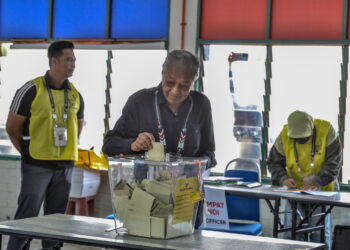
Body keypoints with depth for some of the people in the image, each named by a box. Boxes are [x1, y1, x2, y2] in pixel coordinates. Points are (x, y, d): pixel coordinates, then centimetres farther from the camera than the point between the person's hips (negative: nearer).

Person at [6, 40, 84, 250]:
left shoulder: (76, 95, 8)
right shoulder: (31, 90, -8)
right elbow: (12, 127, -2)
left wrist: (68, 150, 13)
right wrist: (28, 153, 2)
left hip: (65, 166, 5)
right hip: (37, 165, -5)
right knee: (27, 216, -3)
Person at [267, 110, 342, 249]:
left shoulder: (326, 130, -17)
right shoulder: (283, 136, -11)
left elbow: (333, 162, -17)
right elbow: (274, 162, -3)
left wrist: (317, 182, -30)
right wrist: (282, 178, -24)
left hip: (322, 189, -2)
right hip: (295, 189, 2)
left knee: (320, 230, -7)